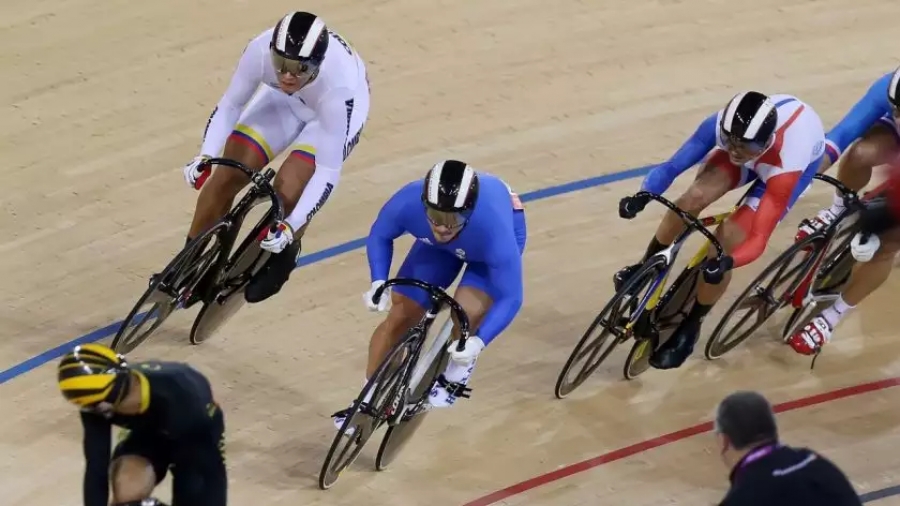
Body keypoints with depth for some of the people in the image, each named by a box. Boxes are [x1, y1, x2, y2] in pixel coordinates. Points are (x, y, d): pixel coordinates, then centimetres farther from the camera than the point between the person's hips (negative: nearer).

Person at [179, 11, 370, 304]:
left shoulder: (338, 87, -43)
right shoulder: (261, 50, -36)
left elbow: (327, 171, -37)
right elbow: (230, 104, -18)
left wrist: (291, 226, -44)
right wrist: (205, 157, -31)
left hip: (331, 111, -3)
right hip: (284, 100, 3)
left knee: (287, 191, -21)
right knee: (226, 177, -5)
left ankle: (283, 254, 13)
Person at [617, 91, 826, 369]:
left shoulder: (785, 168, -45)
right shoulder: (722, 125, -36)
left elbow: (758, 238, -42)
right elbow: (671, 166, -29)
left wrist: (725, 262, -62)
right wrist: (641, 197, -49)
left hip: (798, 155, -4)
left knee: (727, 239, -17)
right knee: (694, 198, -19)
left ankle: (690, 327, 4)